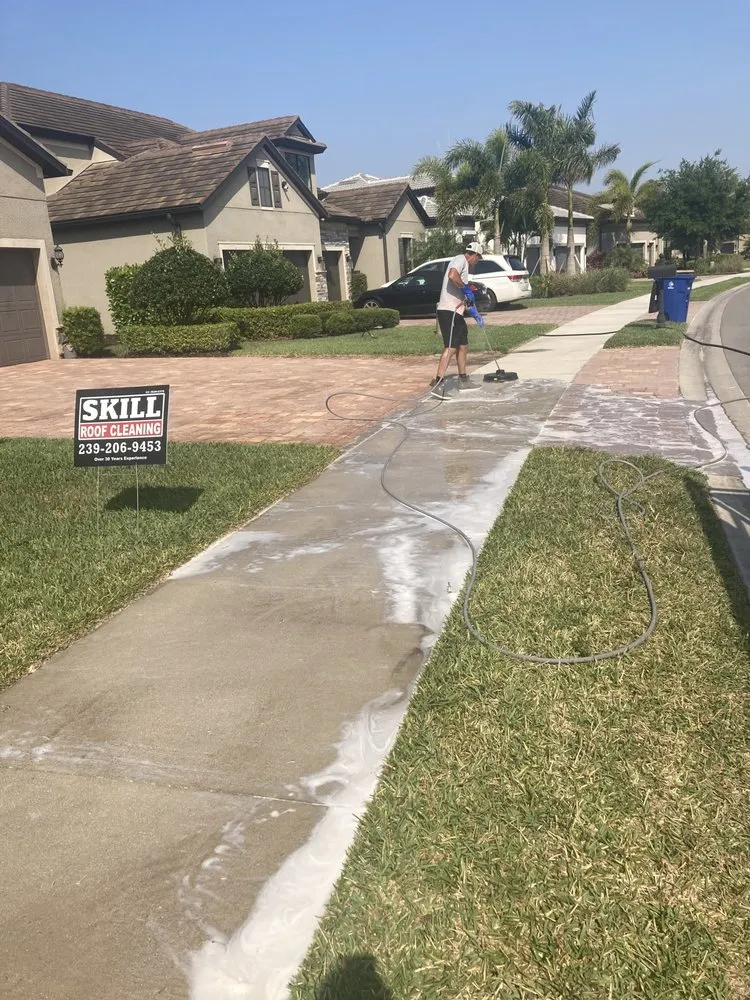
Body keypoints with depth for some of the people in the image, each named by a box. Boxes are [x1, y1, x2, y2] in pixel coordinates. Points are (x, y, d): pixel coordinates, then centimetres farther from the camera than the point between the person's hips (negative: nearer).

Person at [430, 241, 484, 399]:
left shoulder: (463, 263, 25)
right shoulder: (461, 259, -5)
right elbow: (452, 276, -27)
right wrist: (466, 289, -16)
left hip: (456, 312, 10)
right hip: (449, 311, -10)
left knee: (463, 345, 17)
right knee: (451, 348, -16)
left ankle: (463, 379, 27)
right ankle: (438, 383, -20)